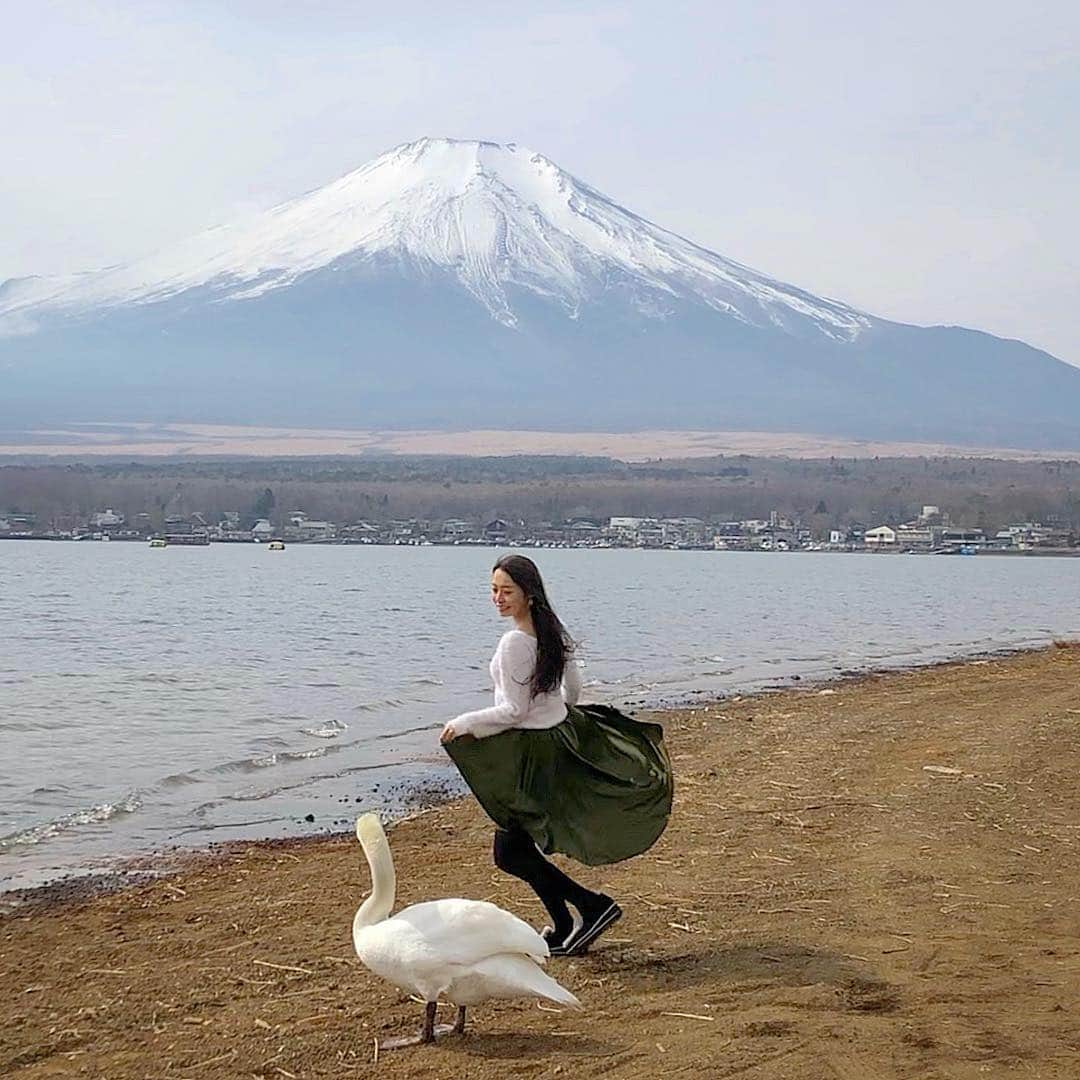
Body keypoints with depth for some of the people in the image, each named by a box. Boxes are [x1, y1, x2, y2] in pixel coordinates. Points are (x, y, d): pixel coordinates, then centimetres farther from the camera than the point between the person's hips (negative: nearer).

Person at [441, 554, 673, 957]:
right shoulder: (553, 632, 4)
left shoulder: (514, 643, -22)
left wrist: (463, 723, -10)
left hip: (530, 752, -9)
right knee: (523, 842, 18)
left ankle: (591, 905, -3)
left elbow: (514, 711, -20)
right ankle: (565, 928, 23)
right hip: (561, 739, 9)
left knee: (510, 852, -1)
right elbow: (573, 688, 15)